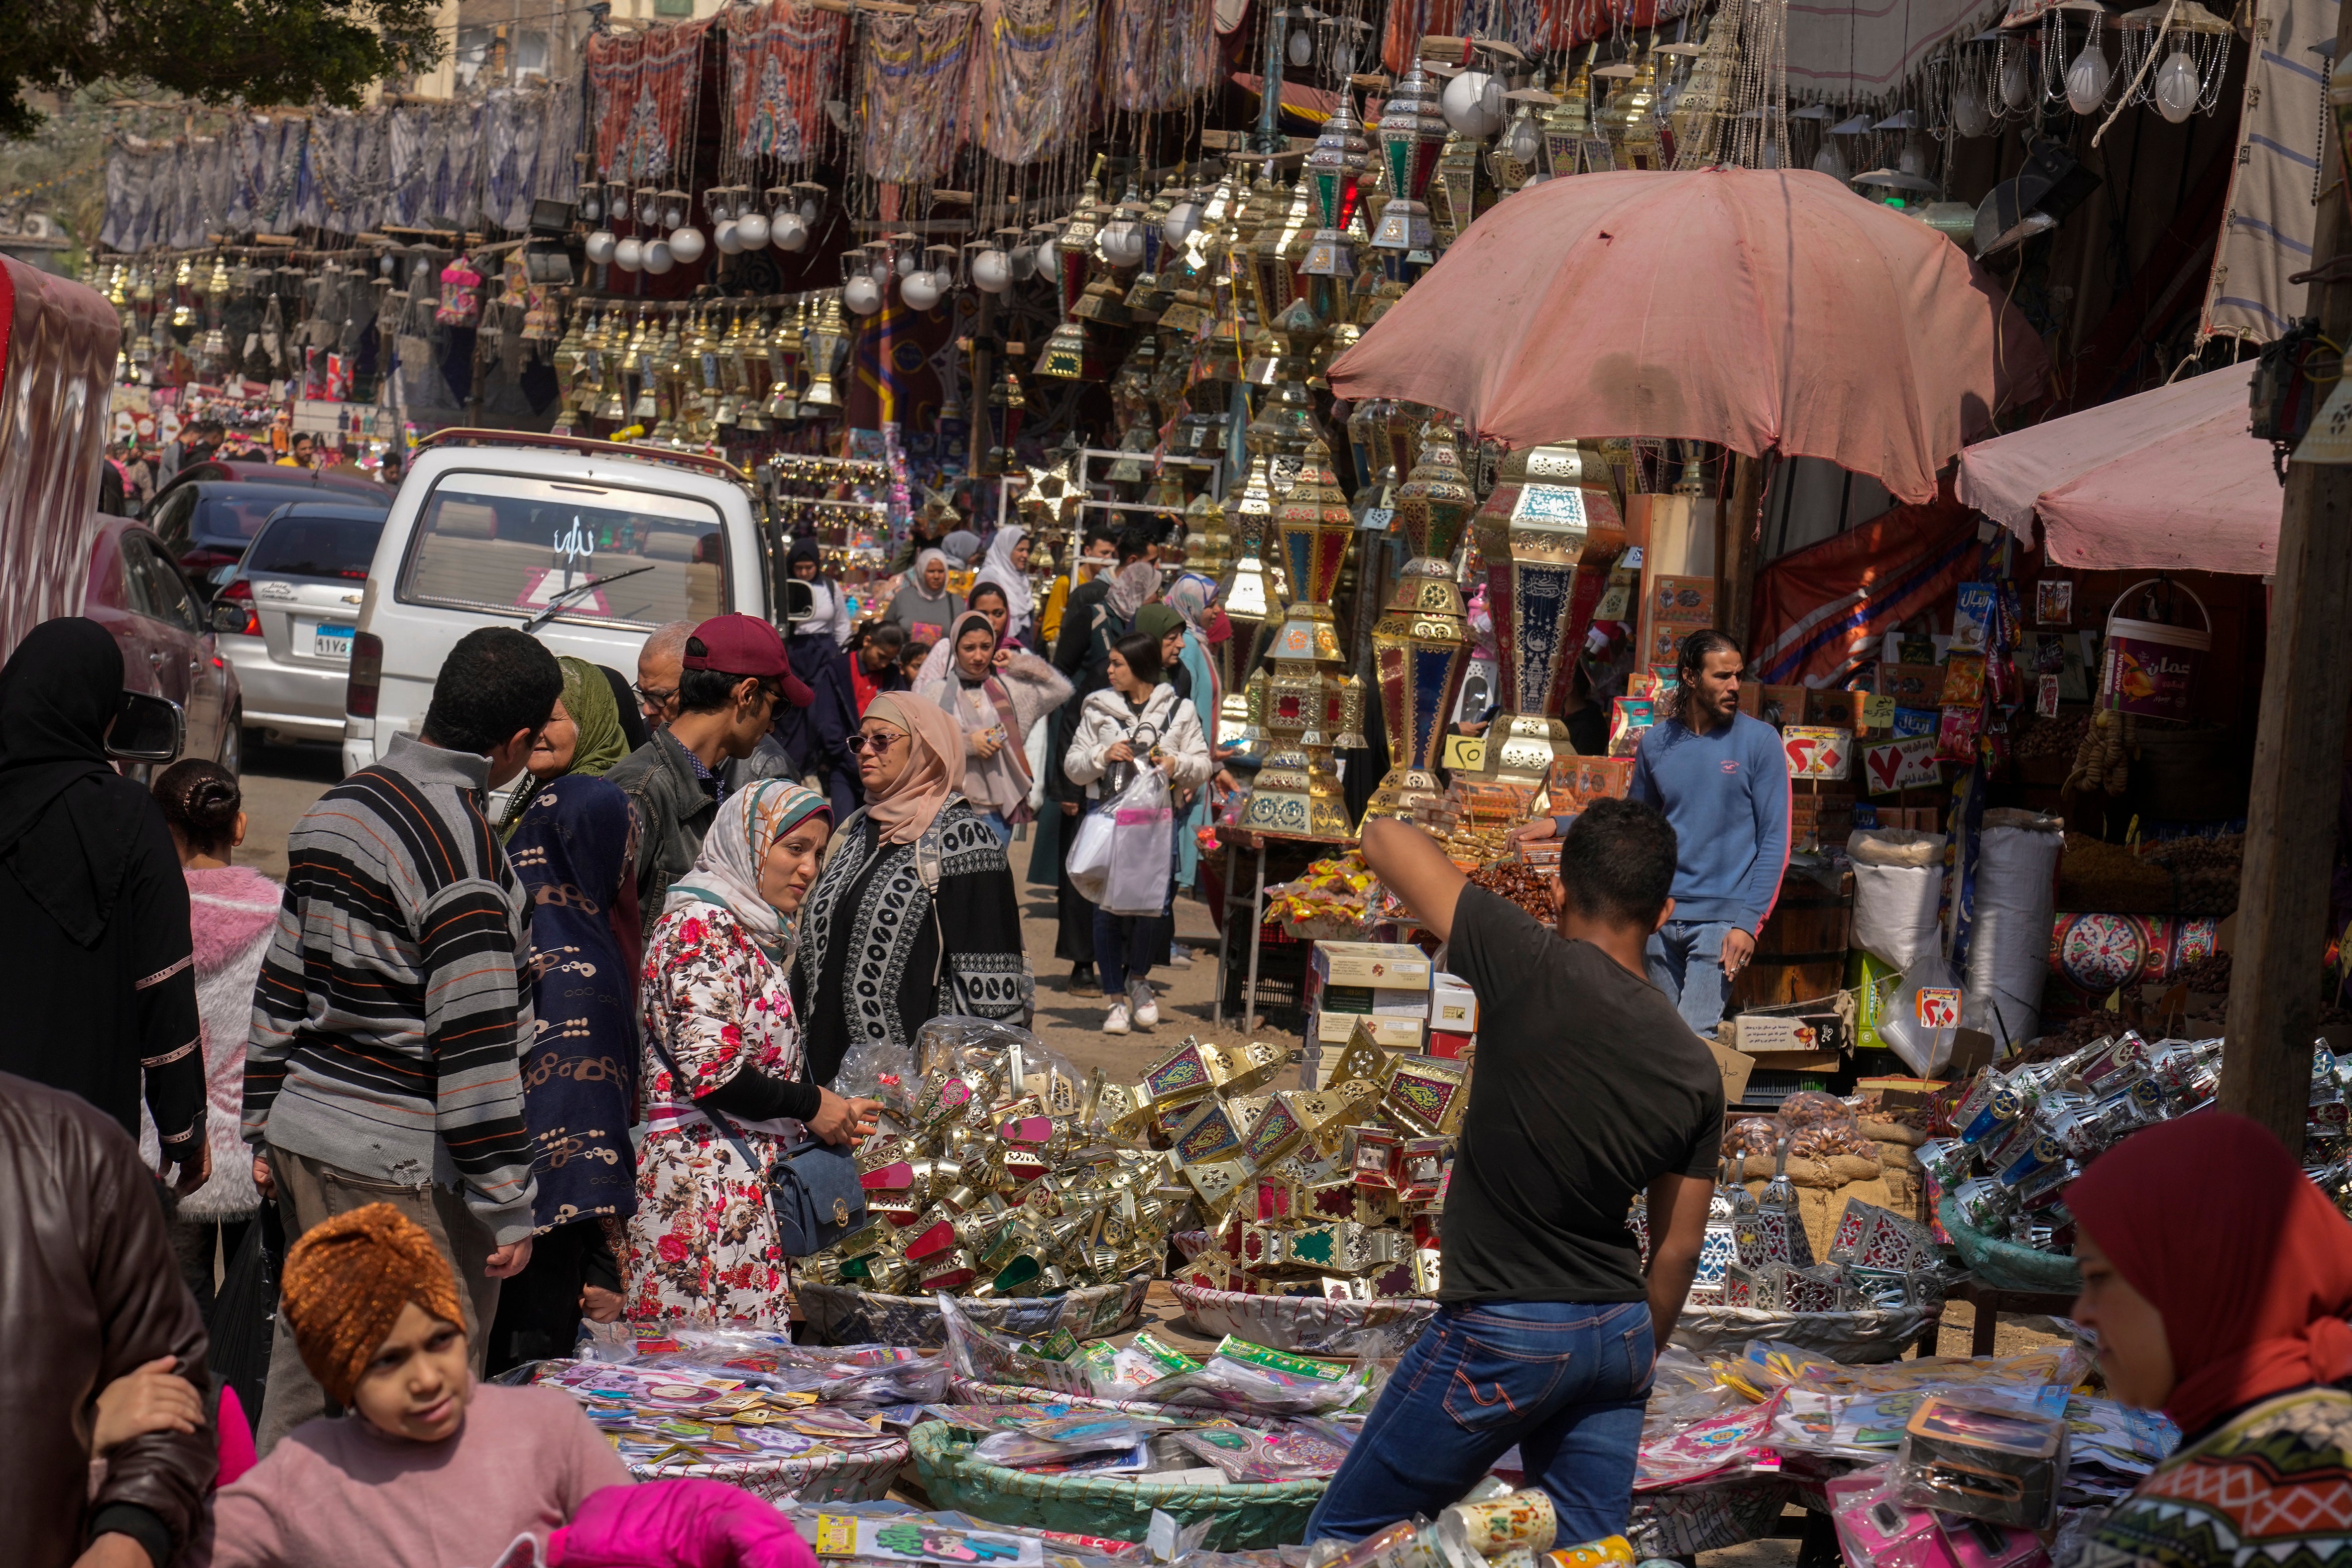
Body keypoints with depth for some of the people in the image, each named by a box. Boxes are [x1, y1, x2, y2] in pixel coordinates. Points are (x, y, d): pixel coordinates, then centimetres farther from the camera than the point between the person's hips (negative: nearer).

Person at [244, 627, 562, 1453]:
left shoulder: (337, 807, 10)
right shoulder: (462, 841, -17)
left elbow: (282, 982, 17)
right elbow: (475, 1042, -19)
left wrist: (265, 1128, 23)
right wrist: (505, 1204, -14)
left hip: (303, 1133, 9)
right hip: (401, 1167, -9)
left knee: (305, 1366, 17)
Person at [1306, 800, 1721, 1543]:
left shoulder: (1535, 969, -16)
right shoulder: (1696, 1069, 0)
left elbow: (1384, 839, -9)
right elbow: (1678, 1250, 7)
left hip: (1502, 1335, -6)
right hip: (1618, 1335, 6)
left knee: (1342, 1537, 7)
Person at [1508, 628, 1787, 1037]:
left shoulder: (1759, 740, -2)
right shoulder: (1657, 742, 9)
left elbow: (1774, 839, -3)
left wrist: (1749, 922, -11)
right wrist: (1557, 824, 11)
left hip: (1721, 916, -4)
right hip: (1662, 912, 4)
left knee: (1694, 1039, -15)